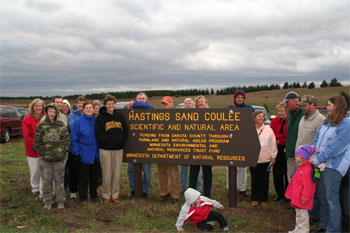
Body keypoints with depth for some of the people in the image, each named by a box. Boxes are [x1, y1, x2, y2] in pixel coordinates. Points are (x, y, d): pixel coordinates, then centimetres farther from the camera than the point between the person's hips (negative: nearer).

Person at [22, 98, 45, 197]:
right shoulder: (27, 119, -5)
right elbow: (26, 136, -9)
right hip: (33, 151, -1)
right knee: (35, 171, 10)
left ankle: (43, 190, 15)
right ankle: (35, 189, 31)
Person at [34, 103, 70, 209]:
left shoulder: (61, 125, 4)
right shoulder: (41, 125, 1)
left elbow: (67, 140, 5)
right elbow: (37, 142, 1)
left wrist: (62, 151, -4)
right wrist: (43, 153, -4)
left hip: (59, 158, 1)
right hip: (45, 159, 0)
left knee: (59, 180, 8)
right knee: (46, 180, 6)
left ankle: (60, 201, 19)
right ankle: (47, 201, 20)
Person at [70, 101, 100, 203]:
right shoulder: (78, 122, -7)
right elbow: (74, 139, -7)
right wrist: (76, 152, -11)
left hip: (96, 155, 4)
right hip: (84, 155, -4)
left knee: (95, 176, 14)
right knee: (83, 178, 4)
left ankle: (94, 195, 28)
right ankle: (83, 197, 18)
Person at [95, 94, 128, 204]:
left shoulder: (119, 116, 11)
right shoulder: (100, 117, -1)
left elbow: (125, 131, 9)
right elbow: (99, 134, -7)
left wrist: (120, 139, -7)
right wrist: (111, 139, -12)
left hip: (118, 149, 3)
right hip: (105, 149, -3)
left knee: (117, 174, 6)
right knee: (107, 174, 2)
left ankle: (115, 195, 17)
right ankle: (106, 196, 15)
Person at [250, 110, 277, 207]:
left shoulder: (268, 130, 4)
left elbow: (273, 144, 5)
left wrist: (273, 156, 2)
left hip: (266, 160, 0)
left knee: (264, 181, 6)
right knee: (255, 180, 6)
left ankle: (264, 199, 19)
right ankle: (255, 199, 19)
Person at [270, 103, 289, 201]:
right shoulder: (274, 121, 7)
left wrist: (280, 141, -9)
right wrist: (282, 136, -12)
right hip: (277, 150, 5)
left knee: (287, 173, 3)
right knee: (277, 172, 9)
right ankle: (280, 194, 22)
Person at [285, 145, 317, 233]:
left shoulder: (306, 170, -25)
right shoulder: (301, 167, 9)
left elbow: (308, 185, -25)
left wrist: (305, 198, -21)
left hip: (302, 199, -11)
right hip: (297, 197, 11)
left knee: (302, 214, 2)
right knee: (298, 214, 21)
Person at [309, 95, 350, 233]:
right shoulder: (327, 122, 13)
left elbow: (335, 147, -19)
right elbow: (317, 137, 14)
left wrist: (317, 159, -17)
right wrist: (314, 152, -4)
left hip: (334, 165, -9)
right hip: (322, 163, 9)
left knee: (332, 199, -5)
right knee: (322, 196, 16)